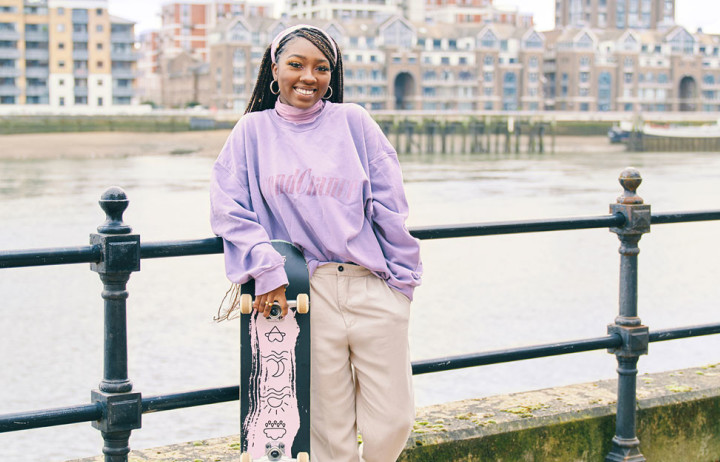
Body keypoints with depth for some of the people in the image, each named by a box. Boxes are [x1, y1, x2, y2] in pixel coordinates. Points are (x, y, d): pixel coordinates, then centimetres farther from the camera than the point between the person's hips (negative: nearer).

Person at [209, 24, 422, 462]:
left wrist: (403, 277, 3)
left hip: (373, 287, 1)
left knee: (393, 422, 1)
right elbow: (229, 209, 0)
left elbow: (391, 205, 7)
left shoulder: (353, 121, 9)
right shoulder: (253, 130, 9)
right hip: (306, 292, -1)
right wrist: (266, 268, -12)